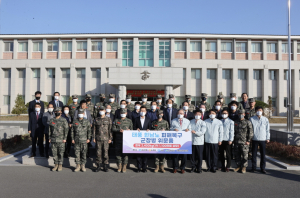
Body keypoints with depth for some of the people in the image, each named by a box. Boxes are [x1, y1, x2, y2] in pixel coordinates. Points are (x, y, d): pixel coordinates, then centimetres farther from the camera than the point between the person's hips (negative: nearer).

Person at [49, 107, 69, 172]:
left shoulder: (63, 120, -3)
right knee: (54, 153, 7)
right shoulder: (52, 120, 9)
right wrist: (50, 138, 8)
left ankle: (60, 165, 11)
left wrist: (65, 138, -9)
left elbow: (66, 129, -4)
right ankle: (56, 165, 18)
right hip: (53, 140, 4)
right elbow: (50, 130, 14)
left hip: (61, 140, -3)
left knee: (60, 153, 1)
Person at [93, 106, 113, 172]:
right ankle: (98, 166, 14)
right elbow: (94, 129, 10)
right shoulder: (96, 120, 9)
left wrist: (110, 138, -2)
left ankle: (106, 166, 10)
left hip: (106, 139, -1)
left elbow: (110, 129, 3)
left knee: (105, 153, 0)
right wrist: (94, 138, 4)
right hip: (98, 139, 2)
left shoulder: (108, 119, 4)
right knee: (98, 153, 4)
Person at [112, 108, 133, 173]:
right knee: (118, 152, 4)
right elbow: (113, 129, 3)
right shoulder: (116, 121, 10)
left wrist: (129, 130, -11)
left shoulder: (129, 121, 10)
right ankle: (119, 166, 17)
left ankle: (124, 166, 9)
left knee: (125, 153, -1)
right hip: (118, 140, 1)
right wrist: (119, 130, -13)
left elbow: (132, 129, 11)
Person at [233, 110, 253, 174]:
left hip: (244, 142, -4)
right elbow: (233, 131, 18)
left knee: (244, 155, 0)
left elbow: (251, 132, -4)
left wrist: (248, 140, -9)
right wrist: (233, 140, 11)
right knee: (237, 155, 10)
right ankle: (238, 166, 22)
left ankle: (244, 167, 12)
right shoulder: (235, 122, 12)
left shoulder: (248, 122, -1)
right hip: (236, 142, 4)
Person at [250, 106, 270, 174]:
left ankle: (263, 168, 14)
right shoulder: (252, 119, 0)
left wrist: (268, 138, 5)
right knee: (254, 154, 5)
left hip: (263, 139, 1)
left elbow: (267, 129, 8)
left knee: (263, 154, 4)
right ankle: (254, 167, 15)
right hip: (254, 139, -1)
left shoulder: (265, 119, 5)